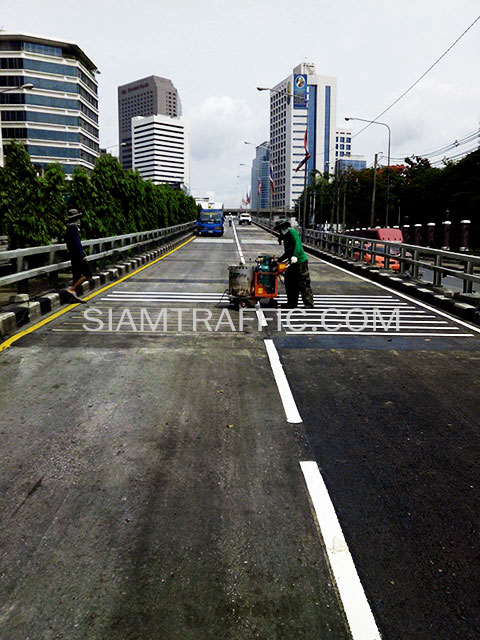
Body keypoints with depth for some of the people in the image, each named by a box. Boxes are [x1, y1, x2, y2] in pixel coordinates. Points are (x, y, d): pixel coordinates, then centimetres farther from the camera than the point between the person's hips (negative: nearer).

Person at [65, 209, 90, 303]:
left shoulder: (68, 228, 15)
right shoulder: (74, 227, -14)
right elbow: (77, 243, -21)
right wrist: (82, 256, -21)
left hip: (73, 256, 10)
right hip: (78, 255, -10)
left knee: (77, 276, 12)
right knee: (87, 274, -7)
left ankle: (76, 296, 13)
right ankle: (72, 289, -14)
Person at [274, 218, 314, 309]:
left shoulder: (292, 232, -8)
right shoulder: (286, 236, 21)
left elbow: (298, 243, -23)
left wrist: (295, 256, -35)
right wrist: (279, 260, 32)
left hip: (300, 262, -10)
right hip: (293, 264, 10)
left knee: (303, 284, -6)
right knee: (290, 283, 12)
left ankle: (309, 304, 1)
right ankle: (292, 303, 21)